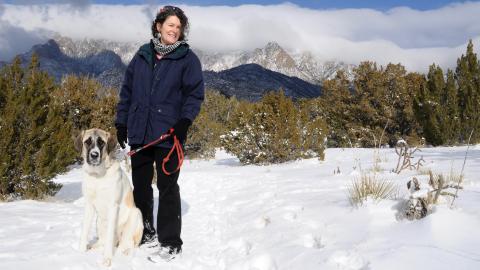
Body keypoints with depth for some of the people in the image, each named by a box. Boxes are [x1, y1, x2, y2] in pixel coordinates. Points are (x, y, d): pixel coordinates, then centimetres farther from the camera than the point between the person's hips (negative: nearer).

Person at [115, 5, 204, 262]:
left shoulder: (187, 58, 0)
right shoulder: (142, 55, 10)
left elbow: (195, 93, -3)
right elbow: (127, 90, 12)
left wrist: (185, 120, -17)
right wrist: (121, 122, 7)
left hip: (168, 134, -4)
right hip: (139, 133, 4)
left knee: (167, 188, 1)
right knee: (140, 185, 13)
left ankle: (170, 242, 11)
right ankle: (144, 233, 29)